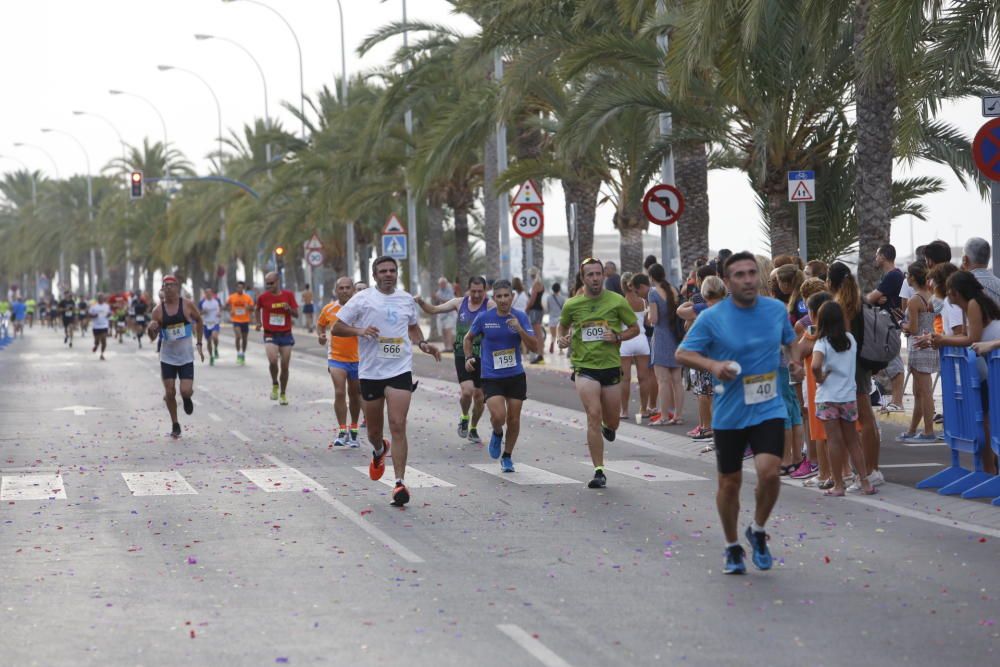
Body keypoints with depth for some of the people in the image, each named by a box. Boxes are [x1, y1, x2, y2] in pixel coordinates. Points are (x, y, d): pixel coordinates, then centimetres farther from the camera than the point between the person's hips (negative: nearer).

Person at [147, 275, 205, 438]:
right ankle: (175, 424, 18)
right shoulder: (158, 310, -5)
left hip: (186, 356, -1)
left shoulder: (187, 305, -6)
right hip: (167, 357, 1)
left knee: (186, 391, -13)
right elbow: (152, 338, -1)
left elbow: (198, 320, 13)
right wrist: (152, 329, -25)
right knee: (169, 393, 0)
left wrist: (199, 343, 10)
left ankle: (187, 398, 25)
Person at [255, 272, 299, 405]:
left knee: (285, 366, 4)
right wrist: (258, 322, 6)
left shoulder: (288, 295, -1)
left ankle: (283, 394, 21)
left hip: (286, 335, 1)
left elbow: (296, 314, 2)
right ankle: (275, 384, 4)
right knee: (273, 360, -24)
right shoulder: (263, 297, -2)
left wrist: (289, 309, -17)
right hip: (270, 335, -1)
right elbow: (257, 309, 18)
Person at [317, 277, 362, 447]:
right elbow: (320, 324, 17)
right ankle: (342, 431, -11)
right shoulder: (329, 309, 0)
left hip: (357, 358, 0)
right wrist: (321, 335, -3)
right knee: (339, 393, -15)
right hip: (337, 358, 0)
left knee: (355, 395, 12)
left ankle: (353, 430, 28)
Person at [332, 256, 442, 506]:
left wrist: (423, 344, 10)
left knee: (398, 426, -12)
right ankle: (379, 451, 48)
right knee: (374, 431, 11)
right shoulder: (362, 299, -1)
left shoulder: (406, 299, 10)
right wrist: (360, 330, -17)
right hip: (370, 372, -1)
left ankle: (400, 483, -11)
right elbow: (336, 328, 0)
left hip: (400, 370, 1)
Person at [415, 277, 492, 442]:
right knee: (467, 390, -18)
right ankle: (464, 418, 12)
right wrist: (420, 302, -7)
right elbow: (433, 310, 9)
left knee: (479, 396, 7)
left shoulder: (489, 306, -7)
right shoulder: (459, 303, 3)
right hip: (462, 355, 1)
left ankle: (473, 429, 29)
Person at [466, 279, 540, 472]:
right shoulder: (484, 318, -5)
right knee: (498, 416, -19)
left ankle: (507, 457, 26)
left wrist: (520, 329, -23)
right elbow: (468, 338, 13)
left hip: (516, 376, 2)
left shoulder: (521, 317, -4)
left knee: (513, 419, 5)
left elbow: (534, 347, -9)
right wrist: (468, 357, -2)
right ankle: (497, 434, 17)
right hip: (491, 376, -2)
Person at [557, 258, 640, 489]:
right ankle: (599, 472, -12)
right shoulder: (572, 305, 0)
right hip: (584, 367, -1)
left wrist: (617, 337, -12)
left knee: (611, 422, 10)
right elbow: (563, 326, 19)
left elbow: (635, 328, 6)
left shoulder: (617, 301, -3)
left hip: (611, 366, 1)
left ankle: (609, 428, 52)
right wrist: (562, 339, -3)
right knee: (594, 416, -16)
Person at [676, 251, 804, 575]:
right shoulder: (712, 318, -8)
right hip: (729, 413, -1)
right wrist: (713, 365, -20)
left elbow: (790, 340, 21)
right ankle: (732, 547, 29)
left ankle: (758, 530, 10)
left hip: (769, 410, 1)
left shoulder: (777, 309, 2)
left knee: (769, 472, -18)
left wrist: (795, 360, 1)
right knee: (729, 483, 7)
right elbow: (682, 353, -3)